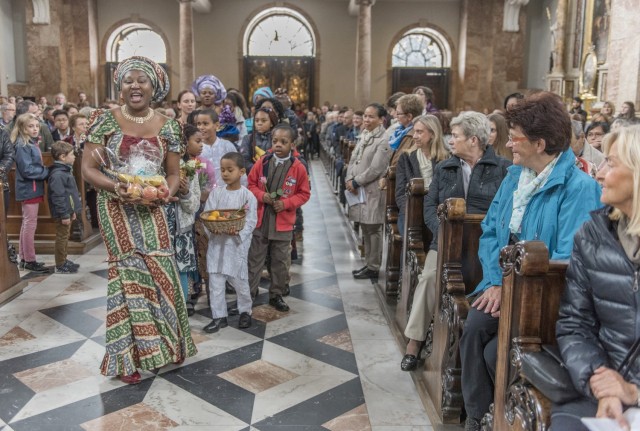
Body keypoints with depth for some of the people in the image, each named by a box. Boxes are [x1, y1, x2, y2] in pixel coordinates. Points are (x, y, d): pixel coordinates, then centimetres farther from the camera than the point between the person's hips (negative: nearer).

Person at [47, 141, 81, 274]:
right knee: (61, 238, -1)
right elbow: (58, 197, -24)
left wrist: (72, 211, 22)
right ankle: (60, 265, 8)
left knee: (65, 237, 18)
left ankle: (64, 260, 29)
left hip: (67, 211, 10)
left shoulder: (66, 170, 12)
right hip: (63, 213, -10)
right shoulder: (57, 175, -22)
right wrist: (64, 215, -22)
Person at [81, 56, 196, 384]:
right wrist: (114, 186, -23)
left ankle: (157, 344, 26)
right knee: (128, 272, -1)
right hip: (116, 210, -2)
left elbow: (173, 173, 7)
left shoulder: (166, 127, 4)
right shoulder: (105, 120, -4)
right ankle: (128, 355, 15)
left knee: (158, 272, 4)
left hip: (151, 212, 3)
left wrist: (167, 193, -15)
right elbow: (88, 169, -5)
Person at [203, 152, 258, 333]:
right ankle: (219, 316, 18)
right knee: (215, 282, 5)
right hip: (216, 243, 3)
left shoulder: (248, 195, -6)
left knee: (239, 281, 9)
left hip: (237, 243, -3)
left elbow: (251, 222, -7)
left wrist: (238, 232, -24)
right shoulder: (216, 193, 3)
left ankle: (245, 311, 32)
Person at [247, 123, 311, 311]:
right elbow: (251, 184, 7)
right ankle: (250, 292, 25)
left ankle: (276, 294, 25)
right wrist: (261, 195, -13)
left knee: (281, 260, 10)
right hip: (260, 219, 1)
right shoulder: (262, 162, -3)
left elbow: (304, 194, 0)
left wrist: (286, 203, -14)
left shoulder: (298, 167, -6)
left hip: (283, 222, -1)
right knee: (255, 258, 10)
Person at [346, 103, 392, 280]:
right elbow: (353, 160, 13)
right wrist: (349, 179, -3)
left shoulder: (383, 141, -12)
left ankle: (373, 267, 10)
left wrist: (356, 182, -12)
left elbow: (376, 169, -18)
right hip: (358, 190, 8)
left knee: (373, 230, 0)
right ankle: (369, 263, 26)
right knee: (365, 228, 14)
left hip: (373, 191, -8)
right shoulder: (363, 136, 13)